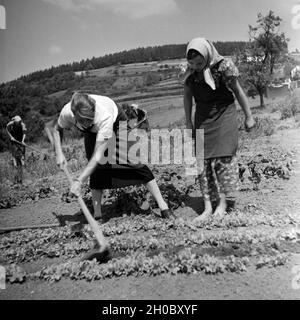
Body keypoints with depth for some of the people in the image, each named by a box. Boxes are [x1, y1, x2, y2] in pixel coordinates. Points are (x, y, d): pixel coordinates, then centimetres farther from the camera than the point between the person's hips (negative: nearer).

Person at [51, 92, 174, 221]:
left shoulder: (104, 116, -47)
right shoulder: (67, 112, -34)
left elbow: (98, 155, -46)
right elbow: (56, 129, -8)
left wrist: (79, 180, -48)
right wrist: (59, 153, -21)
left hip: (116, 121, -3)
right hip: (92, 132, 4)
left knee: (134, 160, -12)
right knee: (96, 168, -10)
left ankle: (162, 205, -3)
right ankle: (97, 214, 3)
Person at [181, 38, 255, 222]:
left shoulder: (223, 66, -15)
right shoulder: (189, 71, -4)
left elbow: (238, 91, -6)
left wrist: (249, 116, 0)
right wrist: (188, 122, 11)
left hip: (224, 115, -3)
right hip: (202, 118, 4)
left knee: (224, 157, -6)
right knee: (202, 160, -2)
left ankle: (223, 203, 8)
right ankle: (208, 207, 4)